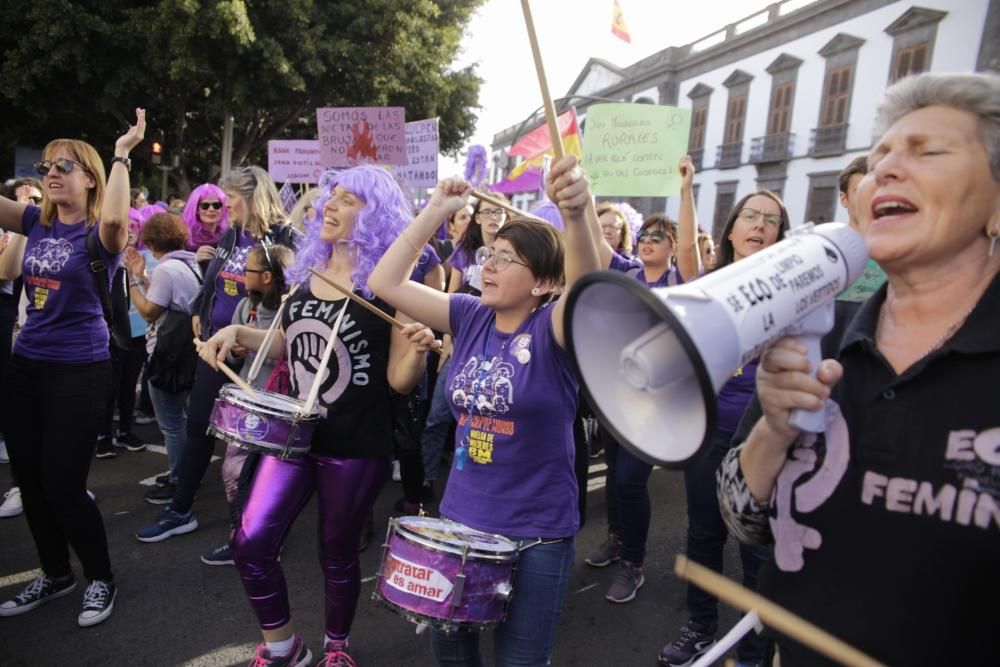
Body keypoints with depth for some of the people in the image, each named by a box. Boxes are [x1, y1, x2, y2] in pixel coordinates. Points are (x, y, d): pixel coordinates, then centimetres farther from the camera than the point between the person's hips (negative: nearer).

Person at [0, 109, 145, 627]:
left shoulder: (100, 233, -10)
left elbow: (115, 219, -33)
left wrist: (122, 155, -26)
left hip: (80, 371, -6)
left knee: (63, 486, -2)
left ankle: (101, 579, 21)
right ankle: (55, 573, 35)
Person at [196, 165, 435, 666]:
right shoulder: (308, 270, 5)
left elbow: (400, 381, -13)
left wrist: (417, 351, -34)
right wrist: (238, 333, 2)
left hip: (357, 445, -5)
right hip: (295, 431, 5)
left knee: (337, 555, 11)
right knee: (251, 544, 1)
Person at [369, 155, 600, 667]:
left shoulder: (552, 327, -16)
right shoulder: (470, 316, -2)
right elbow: (385, 283, -6)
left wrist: (576, 215, -56)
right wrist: (435, 211, -12)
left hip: (537, 532, -4)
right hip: (460, 516, 5)